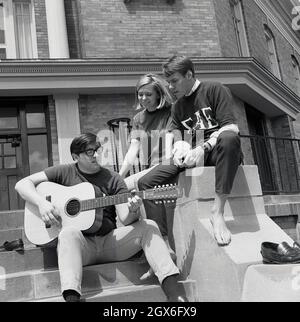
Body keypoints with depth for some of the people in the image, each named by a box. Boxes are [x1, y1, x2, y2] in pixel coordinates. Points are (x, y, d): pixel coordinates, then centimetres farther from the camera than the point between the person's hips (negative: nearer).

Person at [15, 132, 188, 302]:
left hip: (109, 241, 2)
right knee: (69, 232, -35)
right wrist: (42, 203, -14)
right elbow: (22, 184, 4)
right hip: (80, 244, -2)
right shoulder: (65, 172, 7)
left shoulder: (113, 179, 9)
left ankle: (175, 294, -29)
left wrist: (132, 211, -24)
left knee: (148, 226, -19)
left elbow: (125, 219, 0)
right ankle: (71, 297, -46)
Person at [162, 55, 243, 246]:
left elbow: (232, 127, -14)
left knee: (229, 138, -41)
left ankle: (218, 211, -36)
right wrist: (180, 150, -16)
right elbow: (177, 139, 9)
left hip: (219, 152, -5)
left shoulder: (214, 90, -1)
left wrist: (203, 148, -27)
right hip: (193, 157, 5)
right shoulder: (178, 107, 18)